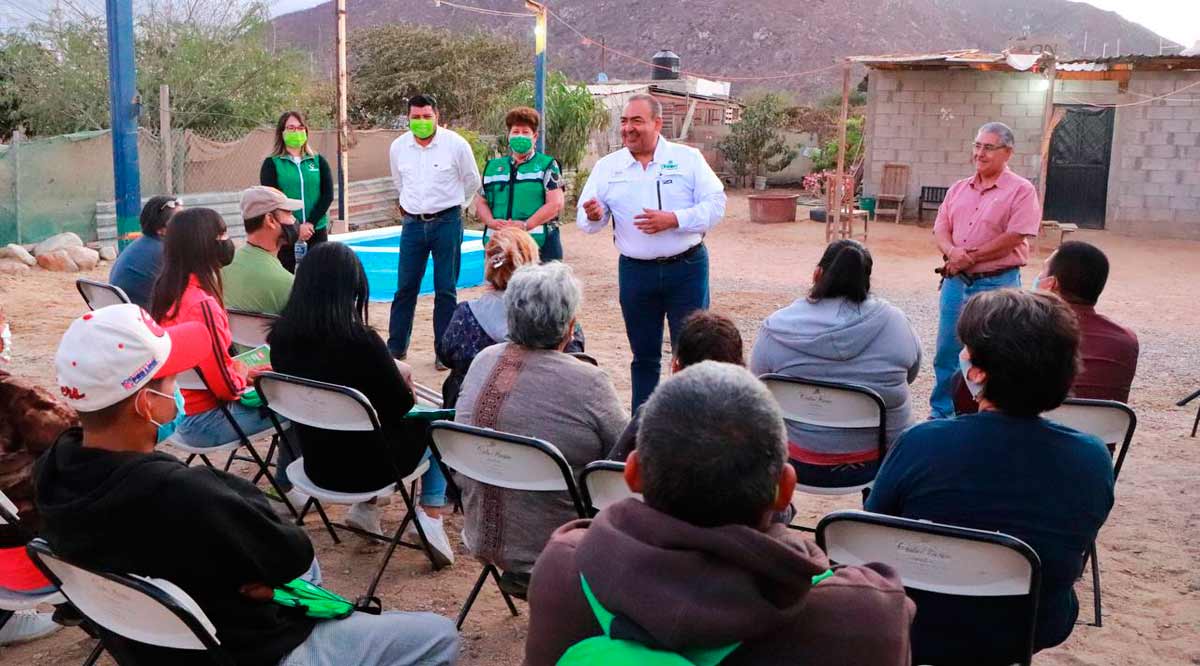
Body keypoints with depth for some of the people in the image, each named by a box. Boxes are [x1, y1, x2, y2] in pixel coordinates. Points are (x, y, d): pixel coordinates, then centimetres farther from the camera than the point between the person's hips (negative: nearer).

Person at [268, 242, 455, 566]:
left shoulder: (282, 336, -11)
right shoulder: (361, 340, -27)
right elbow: (403, 405, -13)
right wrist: (401, 376, 9)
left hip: (317, 465, 5)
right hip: (369, 466, -5)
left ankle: (365, 508, 30)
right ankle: (431, 515, 11)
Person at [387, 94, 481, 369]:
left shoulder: (456, 144, -7)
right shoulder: (398, 147, 3)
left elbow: (472, 181, 8)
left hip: (447, 221, -3)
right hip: (413, 223, 3)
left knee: (445, 290, 2)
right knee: (405, 288, 5)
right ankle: (396, 347, 16)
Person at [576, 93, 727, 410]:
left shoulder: (688, 158, -1)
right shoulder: (606, 167, 4)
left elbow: (716, 204, -6)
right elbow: (587, 220, 2)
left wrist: (673, 219, -19)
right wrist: (593, 216, -22)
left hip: (686, 269, -2)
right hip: (635, 273, 2)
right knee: (644, 356, 11)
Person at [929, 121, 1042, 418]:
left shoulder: (1021, 190, -6)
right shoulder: (959, 189, 13)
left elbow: (1014, 237, -16)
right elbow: (941, 228, 9)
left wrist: (970, 257, -14)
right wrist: (952, 251, -14)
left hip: (996, 284, -6)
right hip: (956, 281, 6)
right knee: (946, 353, 11)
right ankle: (941, 414, 24)